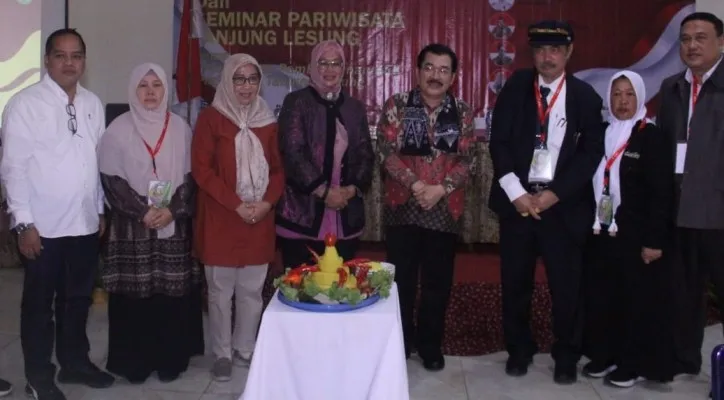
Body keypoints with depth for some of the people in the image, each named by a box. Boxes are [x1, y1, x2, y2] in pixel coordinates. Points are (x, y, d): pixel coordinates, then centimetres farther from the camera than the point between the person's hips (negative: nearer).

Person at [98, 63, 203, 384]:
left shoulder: (180, 128, 6)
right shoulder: (119, 129, 1)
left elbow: (189, 176, 5)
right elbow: (111, 179, -3)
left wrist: (173, 210, -10)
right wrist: (142, 213, -12)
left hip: (174, 226, 2)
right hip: (131, 228, -1)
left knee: (173, 293, 2)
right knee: (134, 294, 0)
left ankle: (170, 358, 14)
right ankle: (134, 362, 11)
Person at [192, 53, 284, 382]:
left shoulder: (267, 120, 10)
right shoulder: (211, 118, -3)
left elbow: (279, 168, 11)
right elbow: (201, 169, -9)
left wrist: (267, 202, -7)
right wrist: (236, 204, -15)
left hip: (260, 220, 4)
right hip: (221, 220, -4)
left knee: (252, 290, 9)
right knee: (221, 290, 4)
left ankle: (245, 350, 23)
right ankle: (222, 354, 16)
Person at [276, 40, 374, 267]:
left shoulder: (354, 107, 14)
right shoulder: (296, 102, -1)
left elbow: (366, 155, 11)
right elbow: (292, 153, -10)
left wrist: (353, 189, -6)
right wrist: (324, 191, -14)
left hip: (346, 217, 4)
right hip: (303, 213, -4)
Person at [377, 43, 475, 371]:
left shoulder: (462, 112, 4)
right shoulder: (397, 105, 0)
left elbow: (466, 159, -1)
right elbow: (386, 151, -8)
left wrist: (441, 188, -16)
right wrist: (415, 185, -18)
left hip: (445, 209, 1)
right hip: (402, 206, -1)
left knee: (438, 282, 9)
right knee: (401, 279, 7)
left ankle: (430, 344, 25)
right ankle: (399, 343, 23)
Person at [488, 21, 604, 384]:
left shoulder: (585, 96, 1)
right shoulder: (515, 86, 4)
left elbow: (591, 152, -3)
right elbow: (498, 142, -1)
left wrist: (554, 194, -12)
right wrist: (517, 193, -10)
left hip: (563, 203, -1)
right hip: (517, 198, 1)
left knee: (566, 283, 4)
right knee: (515, 281, 8)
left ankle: (566, 356, 21)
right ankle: (519, 349, 26)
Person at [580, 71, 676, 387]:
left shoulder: (652, 138, -6)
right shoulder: (602, 135, 9)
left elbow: (662, 193, -9)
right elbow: (592, 185, 10)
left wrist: (655, 240, -13)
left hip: (635, 237, -4)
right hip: (601, 234, 5)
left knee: (637, 302, 4)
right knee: (600, 298, 9)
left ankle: (633, 364, 16)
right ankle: (603, 355, 24)